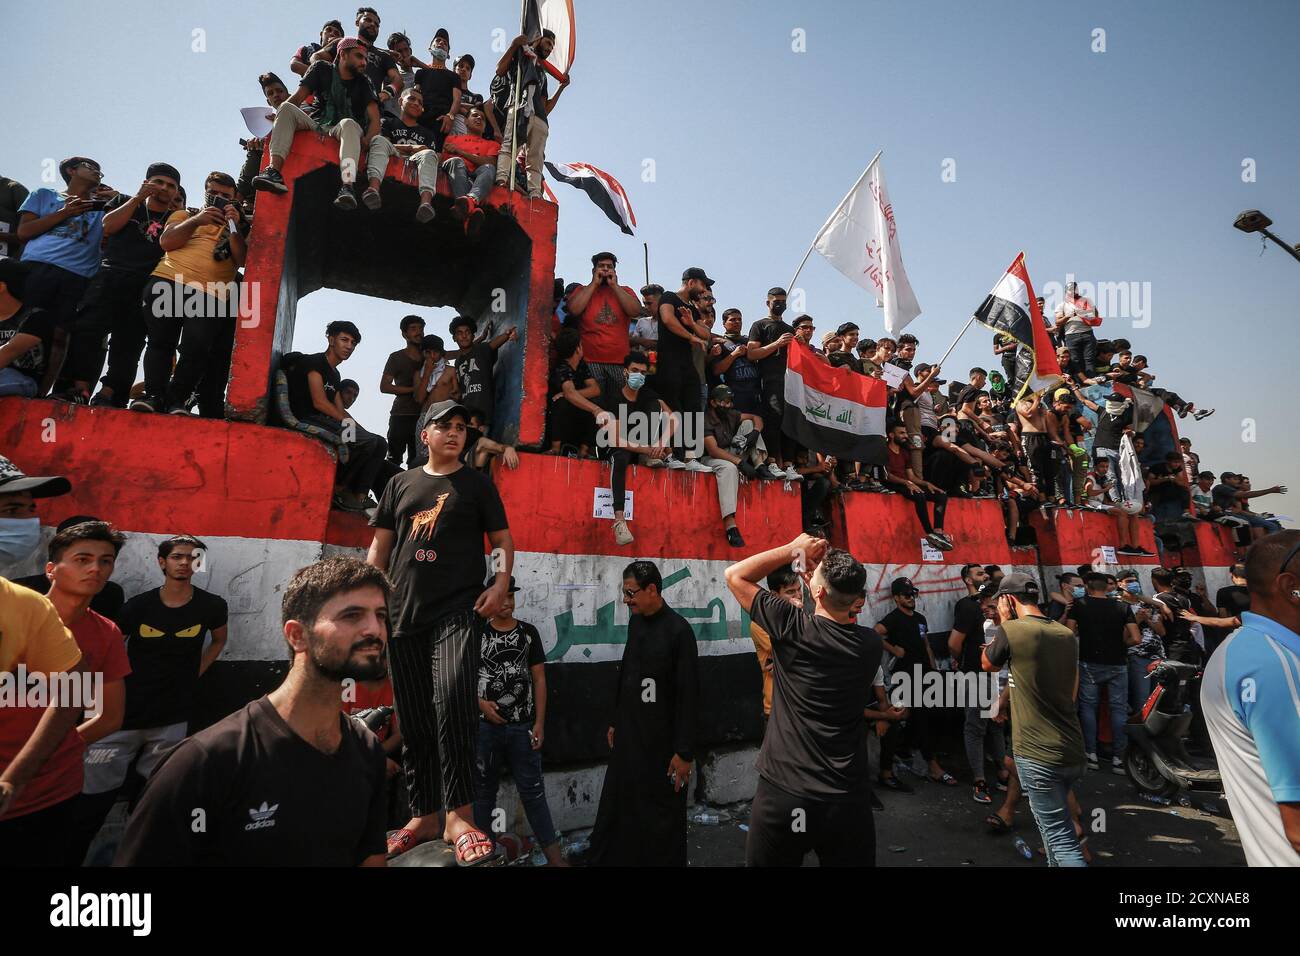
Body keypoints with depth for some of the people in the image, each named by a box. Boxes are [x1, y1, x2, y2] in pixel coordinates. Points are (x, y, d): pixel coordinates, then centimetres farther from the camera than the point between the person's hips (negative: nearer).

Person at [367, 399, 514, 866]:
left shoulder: (477, 483, 8)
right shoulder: (401, 483, 15)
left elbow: (502, 538, 7)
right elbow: (380, 545, 15)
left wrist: (501, 583, -9)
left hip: (457, 611, -3)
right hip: (404, 614, 4)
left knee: (453, 699, -23)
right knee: (414, 718, 9)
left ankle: (460, 818, -14)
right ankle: (424, 817, 22)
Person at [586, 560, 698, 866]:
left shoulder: (678, 630, -17)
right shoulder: (635, 622, 4)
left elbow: (688, 695, -16)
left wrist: (684, 751, -15)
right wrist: (615, 722, 17)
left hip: (661, 740, -6)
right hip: (628, 734, 6)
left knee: (661, 816, 9)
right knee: (615, 807, 15)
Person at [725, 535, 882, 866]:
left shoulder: (794, 628, -16)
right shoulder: (870, 643, -5)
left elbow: (735, 575, -3)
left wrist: (793, 549, 0)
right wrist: (814, 573, 12)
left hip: (782, 796, -3)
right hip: (848, 800, 3)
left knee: (769, 858, 19)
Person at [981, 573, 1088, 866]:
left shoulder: (1011, 631, -14)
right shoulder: (1068, 635, 8)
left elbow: (988, 664, 6)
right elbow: (1072, 693, 18)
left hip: (1037, 754, -8)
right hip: (1072, 752, 8)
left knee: (1061, 840, -2)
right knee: (1052, 821, 26)